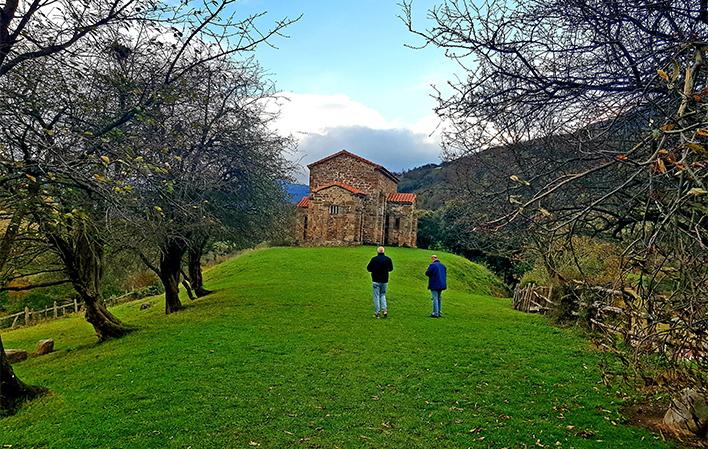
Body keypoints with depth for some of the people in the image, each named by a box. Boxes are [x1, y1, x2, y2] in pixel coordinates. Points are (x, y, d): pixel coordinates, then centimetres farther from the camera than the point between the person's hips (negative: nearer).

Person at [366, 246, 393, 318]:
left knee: (376, 296, 5)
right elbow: (391, 269, 11)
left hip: (376, 281, -3)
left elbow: (368, 268, -5)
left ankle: (377, 313, 7)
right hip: (385, 281, 3)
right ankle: (384, 310, 6)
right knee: (383, 295, 19)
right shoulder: (388, 259, -2)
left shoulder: (374, 259, -13)